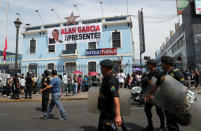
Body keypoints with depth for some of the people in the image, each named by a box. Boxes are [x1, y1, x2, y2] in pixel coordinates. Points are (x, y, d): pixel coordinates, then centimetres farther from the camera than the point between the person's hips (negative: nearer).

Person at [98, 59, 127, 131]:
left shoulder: (111, 81, -26)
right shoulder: (105, 79, 5)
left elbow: (116, 98, -39)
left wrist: (118, 115, -48)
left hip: (110, 113, -10)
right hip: (104, 112, 10)